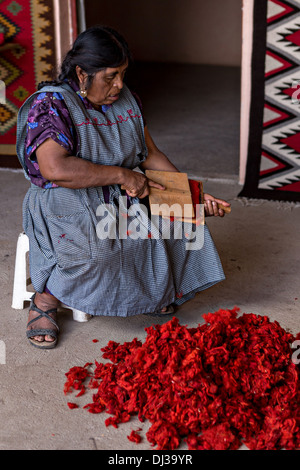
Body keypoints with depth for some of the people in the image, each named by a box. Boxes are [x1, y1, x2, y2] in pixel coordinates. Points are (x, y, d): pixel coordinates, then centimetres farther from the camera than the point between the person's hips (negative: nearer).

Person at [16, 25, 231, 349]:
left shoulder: (125, 99, 8)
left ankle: (149, 291, 10)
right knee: (92, 247, -36)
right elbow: (54, 168, -31)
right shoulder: (50, 105, -15)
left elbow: (150, 155, 11)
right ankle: (44, 301, -11)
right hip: (68, 204, -7)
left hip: (125, 198, 7)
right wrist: (121, 175, -28)